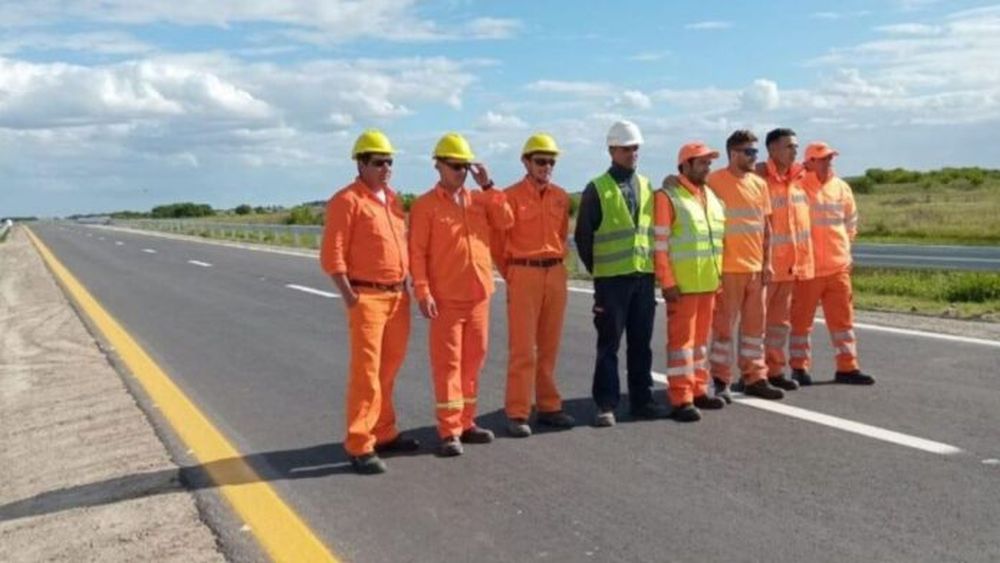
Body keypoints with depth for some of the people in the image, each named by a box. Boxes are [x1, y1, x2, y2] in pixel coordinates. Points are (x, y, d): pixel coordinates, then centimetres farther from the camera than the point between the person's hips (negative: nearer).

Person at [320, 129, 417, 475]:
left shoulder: (393, 199, 14)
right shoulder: (347, 201, -10)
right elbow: (331, 254, -14)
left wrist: (405, 285, 14)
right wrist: (349, 295, -17)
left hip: (398, 296, 8)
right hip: (367, 297, -8)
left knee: (389, 369, 15)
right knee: (366, 371, -7)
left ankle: (384, 433, 27)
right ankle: (359, 446, 0)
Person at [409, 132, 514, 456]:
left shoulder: (479, 199, 12)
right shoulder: (426, 205, -4)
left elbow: (505, 221, -1)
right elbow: (417, 253, -8)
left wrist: (488, 187, -4)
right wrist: (422, 292, -15)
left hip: (479, 295, 5)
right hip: (445, 297, -5)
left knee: (473, 359, 11)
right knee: (447, 361, -2)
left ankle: (466, 422, 22)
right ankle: (449, 431, 2)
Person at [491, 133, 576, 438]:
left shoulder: (561, 197, 9)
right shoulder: (511, 196, -6)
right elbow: (498, 241, -2)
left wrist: (557, 264, 12)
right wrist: (511, 275, 4)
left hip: (556, 274, 5)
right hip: (524, 275, -5)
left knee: (549, 346, 11)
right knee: (522, 348, -4)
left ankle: (549, 406, 21)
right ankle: (517, 414, 1)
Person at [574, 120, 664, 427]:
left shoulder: (646, 186, 12)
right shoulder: (597, 189, -3)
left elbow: (654, 227, 17)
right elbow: (583, 235, -1)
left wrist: (653, 264, 10)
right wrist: (596, 268, 1)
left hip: (644, 276, 4)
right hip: (611, 278, -4)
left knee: (641, 343, 10)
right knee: (609, 345, 0)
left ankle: (642, 400, 19)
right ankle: (606, 405, 6)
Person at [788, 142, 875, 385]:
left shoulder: (841, 187, 8)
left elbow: (851, 220, 21)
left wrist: (844, 247, 17)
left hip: (838, 266, 6)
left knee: (843, 317, 8)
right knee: (801, 319, 4)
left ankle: (847, 367, 16)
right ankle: (799, 368, 14)